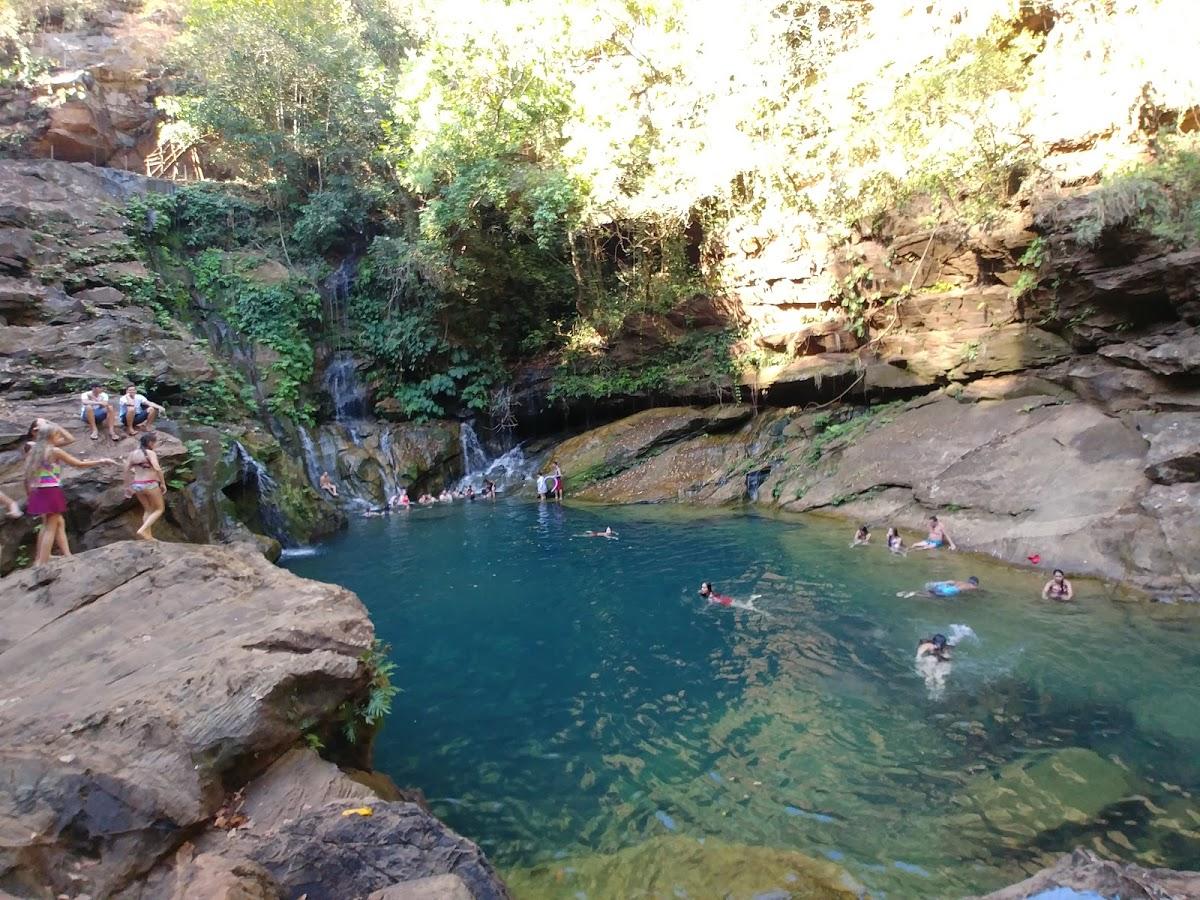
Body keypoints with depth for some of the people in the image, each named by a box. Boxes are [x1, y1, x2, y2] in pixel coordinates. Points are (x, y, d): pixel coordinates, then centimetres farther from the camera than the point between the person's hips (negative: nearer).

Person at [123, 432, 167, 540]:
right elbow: (157, 469, -22)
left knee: (148, 510, 21)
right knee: (160, 509, 9)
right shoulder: (150, 453, -10)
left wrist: (127, 486, 15)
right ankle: (142, 530, -6)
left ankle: (148, 535, 19)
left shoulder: (133, 453, 8)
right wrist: (163, 483, -14)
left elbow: (126, 470, 8)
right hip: (150, 484, -6)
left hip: (136, 485, 7)